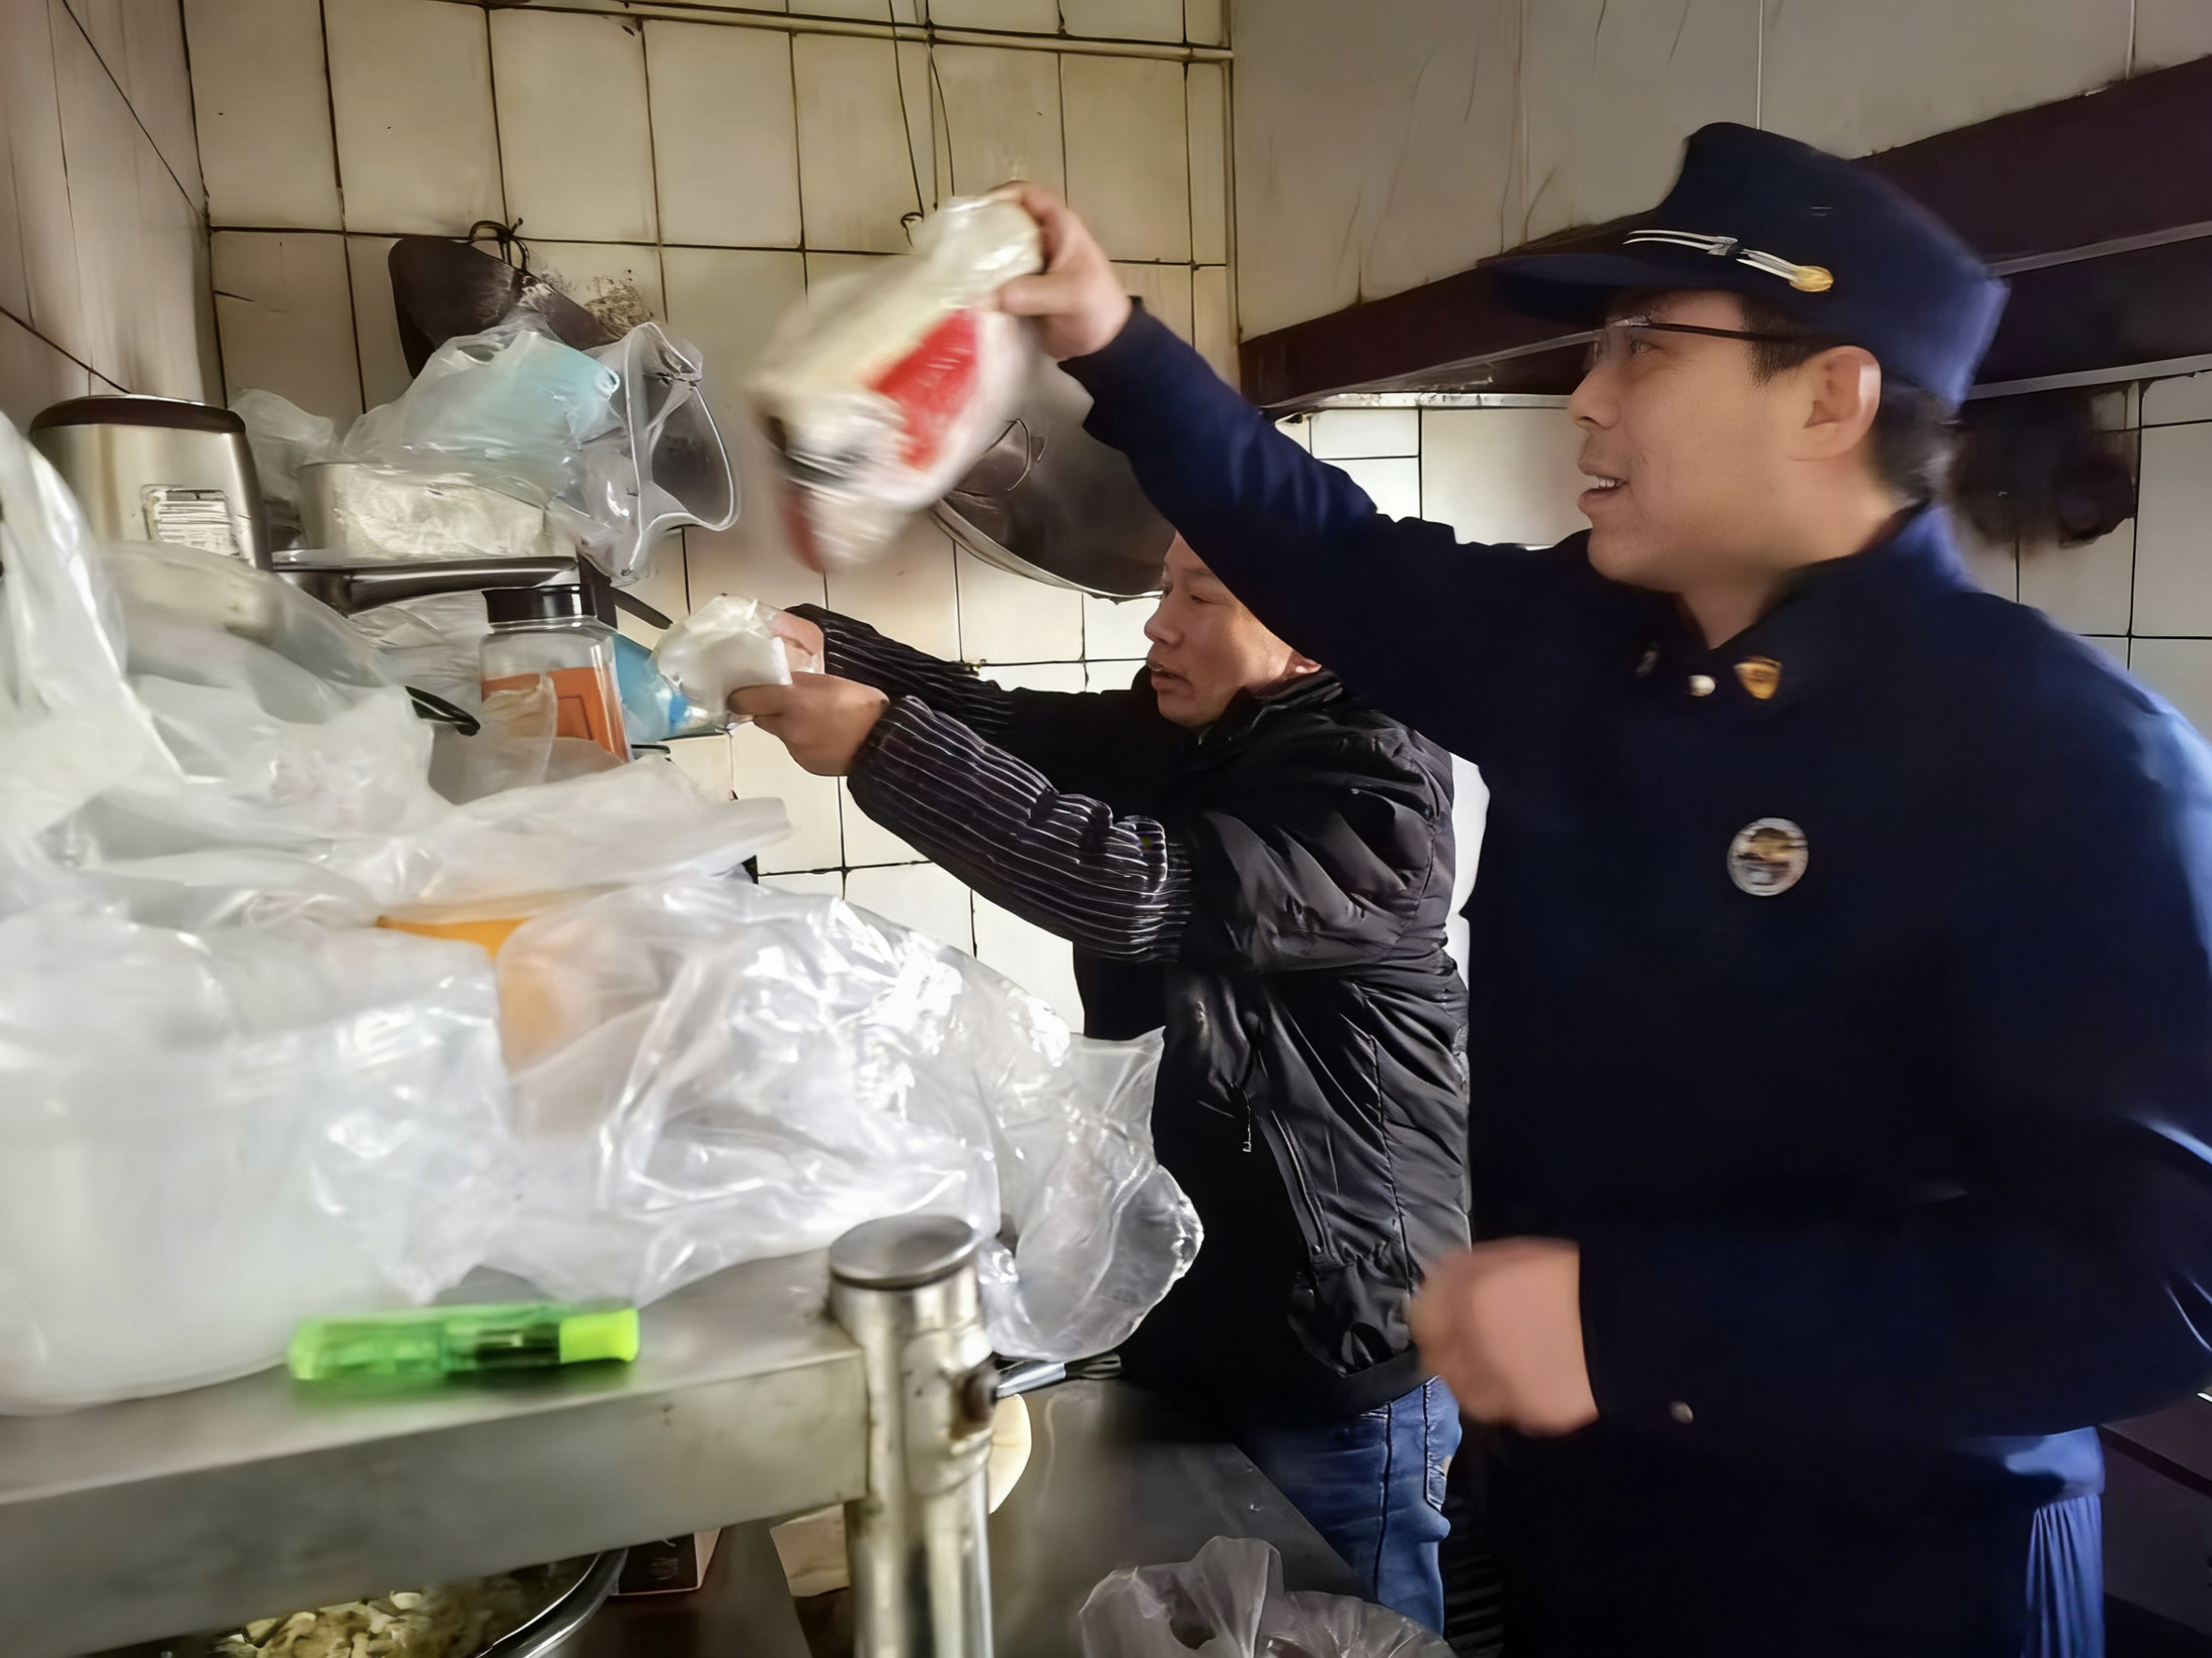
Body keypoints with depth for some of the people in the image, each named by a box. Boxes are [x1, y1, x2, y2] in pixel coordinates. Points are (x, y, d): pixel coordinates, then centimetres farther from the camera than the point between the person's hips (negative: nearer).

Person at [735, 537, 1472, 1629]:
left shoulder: (1375, 785, -21)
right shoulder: (1191, 735, 6)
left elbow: (1139, 888, -33)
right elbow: (1013, 728, -2)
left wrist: (885, 744, -33)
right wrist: (823, 648, -17)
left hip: (1338, 1330, -8)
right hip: (1196, 1293, 8)